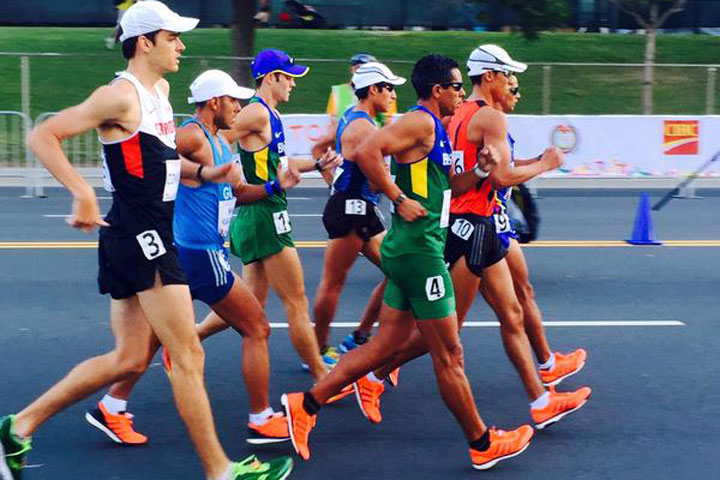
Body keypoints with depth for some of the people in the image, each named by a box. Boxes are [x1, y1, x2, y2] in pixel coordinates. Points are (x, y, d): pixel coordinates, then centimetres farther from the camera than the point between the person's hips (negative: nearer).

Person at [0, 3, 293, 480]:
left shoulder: (161, 89, 14)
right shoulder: (122, 96, -14)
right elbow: (43, 137, -16)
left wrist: (202, 172, 14)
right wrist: (83, 192, -26)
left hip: (147, 237, 10)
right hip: (139, 233, -10)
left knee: (129, 357, 14)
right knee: (188, 355, -4)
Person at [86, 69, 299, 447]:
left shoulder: (219, 142, 15)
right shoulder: (192, 135, -15)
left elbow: (236, 191, 23)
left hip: (187, 255, 10)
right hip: (201, 255, -10)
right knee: (257, 329, 1)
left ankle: (111, 408, 21)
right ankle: (261, 421, 10)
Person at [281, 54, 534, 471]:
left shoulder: (435, 128, 18)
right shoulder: (420, 122, -13)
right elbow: (367, 152, -26)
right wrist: (399, 200, -21)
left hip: (410, 250, 10)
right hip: (418, 249, -10)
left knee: (385, 346, 12)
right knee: (449, 355, 1)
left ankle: (306, 404, 15)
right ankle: (483, 444, 13)